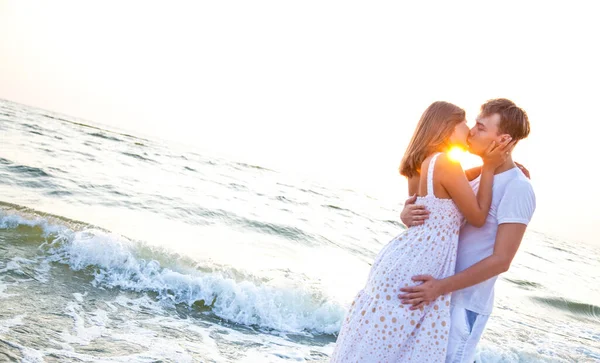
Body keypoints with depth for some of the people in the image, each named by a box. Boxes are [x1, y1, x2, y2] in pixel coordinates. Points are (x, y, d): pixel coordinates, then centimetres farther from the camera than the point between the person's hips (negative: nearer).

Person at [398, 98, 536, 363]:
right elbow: (430, 211, 9)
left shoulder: (517, 188, -15)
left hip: (467, 301, -7)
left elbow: (501, 260, -18)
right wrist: (408, 213, -15)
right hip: (440, 290, 7)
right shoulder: (475, 175, 9)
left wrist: (442, 286, -24)